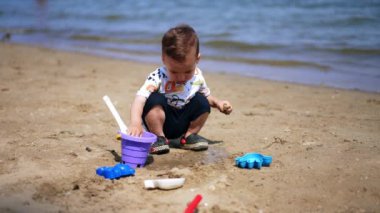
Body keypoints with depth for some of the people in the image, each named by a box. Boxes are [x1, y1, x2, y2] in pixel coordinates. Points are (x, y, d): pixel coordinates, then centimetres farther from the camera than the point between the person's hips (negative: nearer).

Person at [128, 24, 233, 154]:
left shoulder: (197, 77, -9)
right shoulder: (158, 78, -25)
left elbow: (206, 95, 13)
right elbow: (140, 98, -39)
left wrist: (217, 103, -7)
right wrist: (135, 122, -56)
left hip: (183, 124, 4)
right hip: (162, 122, -4)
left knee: (202, 102, -16)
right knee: (155, 99, -30)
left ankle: (188, 136, 3)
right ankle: (158, 137, -12)